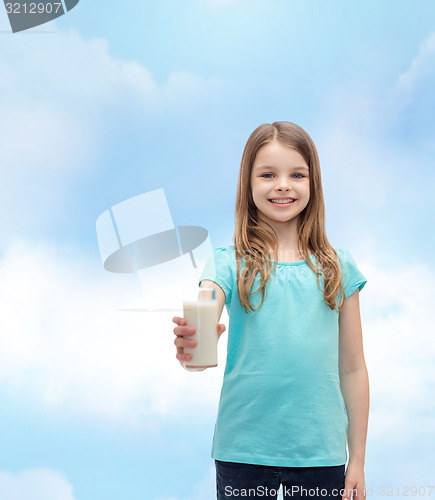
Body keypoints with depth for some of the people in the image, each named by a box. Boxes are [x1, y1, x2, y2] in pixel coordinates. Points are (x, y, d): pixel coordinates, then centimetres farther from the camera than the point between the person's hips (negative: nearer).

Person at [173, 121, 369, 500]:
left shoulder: (339, 267, 3)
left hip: (320, 453, 1)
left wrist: (357, 461, 6)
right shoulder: (228, 264, -1)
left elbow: (352, 368, 6)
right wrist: (187, 343, -41)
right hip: (243, 450, -1)